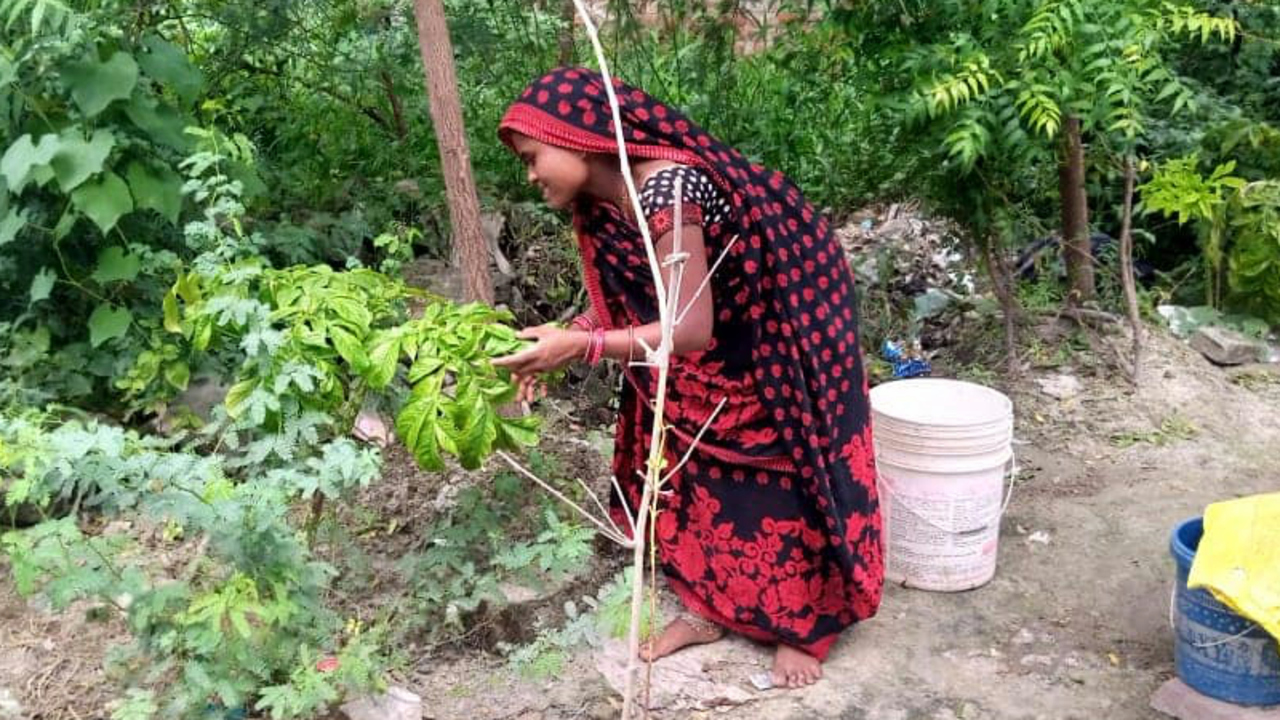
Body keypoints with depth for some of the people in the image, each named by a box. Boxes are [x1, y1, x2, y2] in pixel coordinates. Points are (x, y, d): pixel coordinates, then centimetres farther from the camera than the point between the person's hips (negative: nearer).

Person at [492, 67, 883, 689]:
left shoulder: (667, 189, -34)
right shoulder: (599, 203, -6)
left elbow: (691, 328, -35)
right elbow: (621, 299, -1)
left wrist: (580, 347, -39)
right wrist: (555, 342, -14)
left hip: (781, 328, -8)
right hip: (717, 348, 9)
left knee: (781, 475, 1)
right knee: (695, 463, 10)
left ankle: (798, 627, 17)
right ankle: (707, 608, 25)